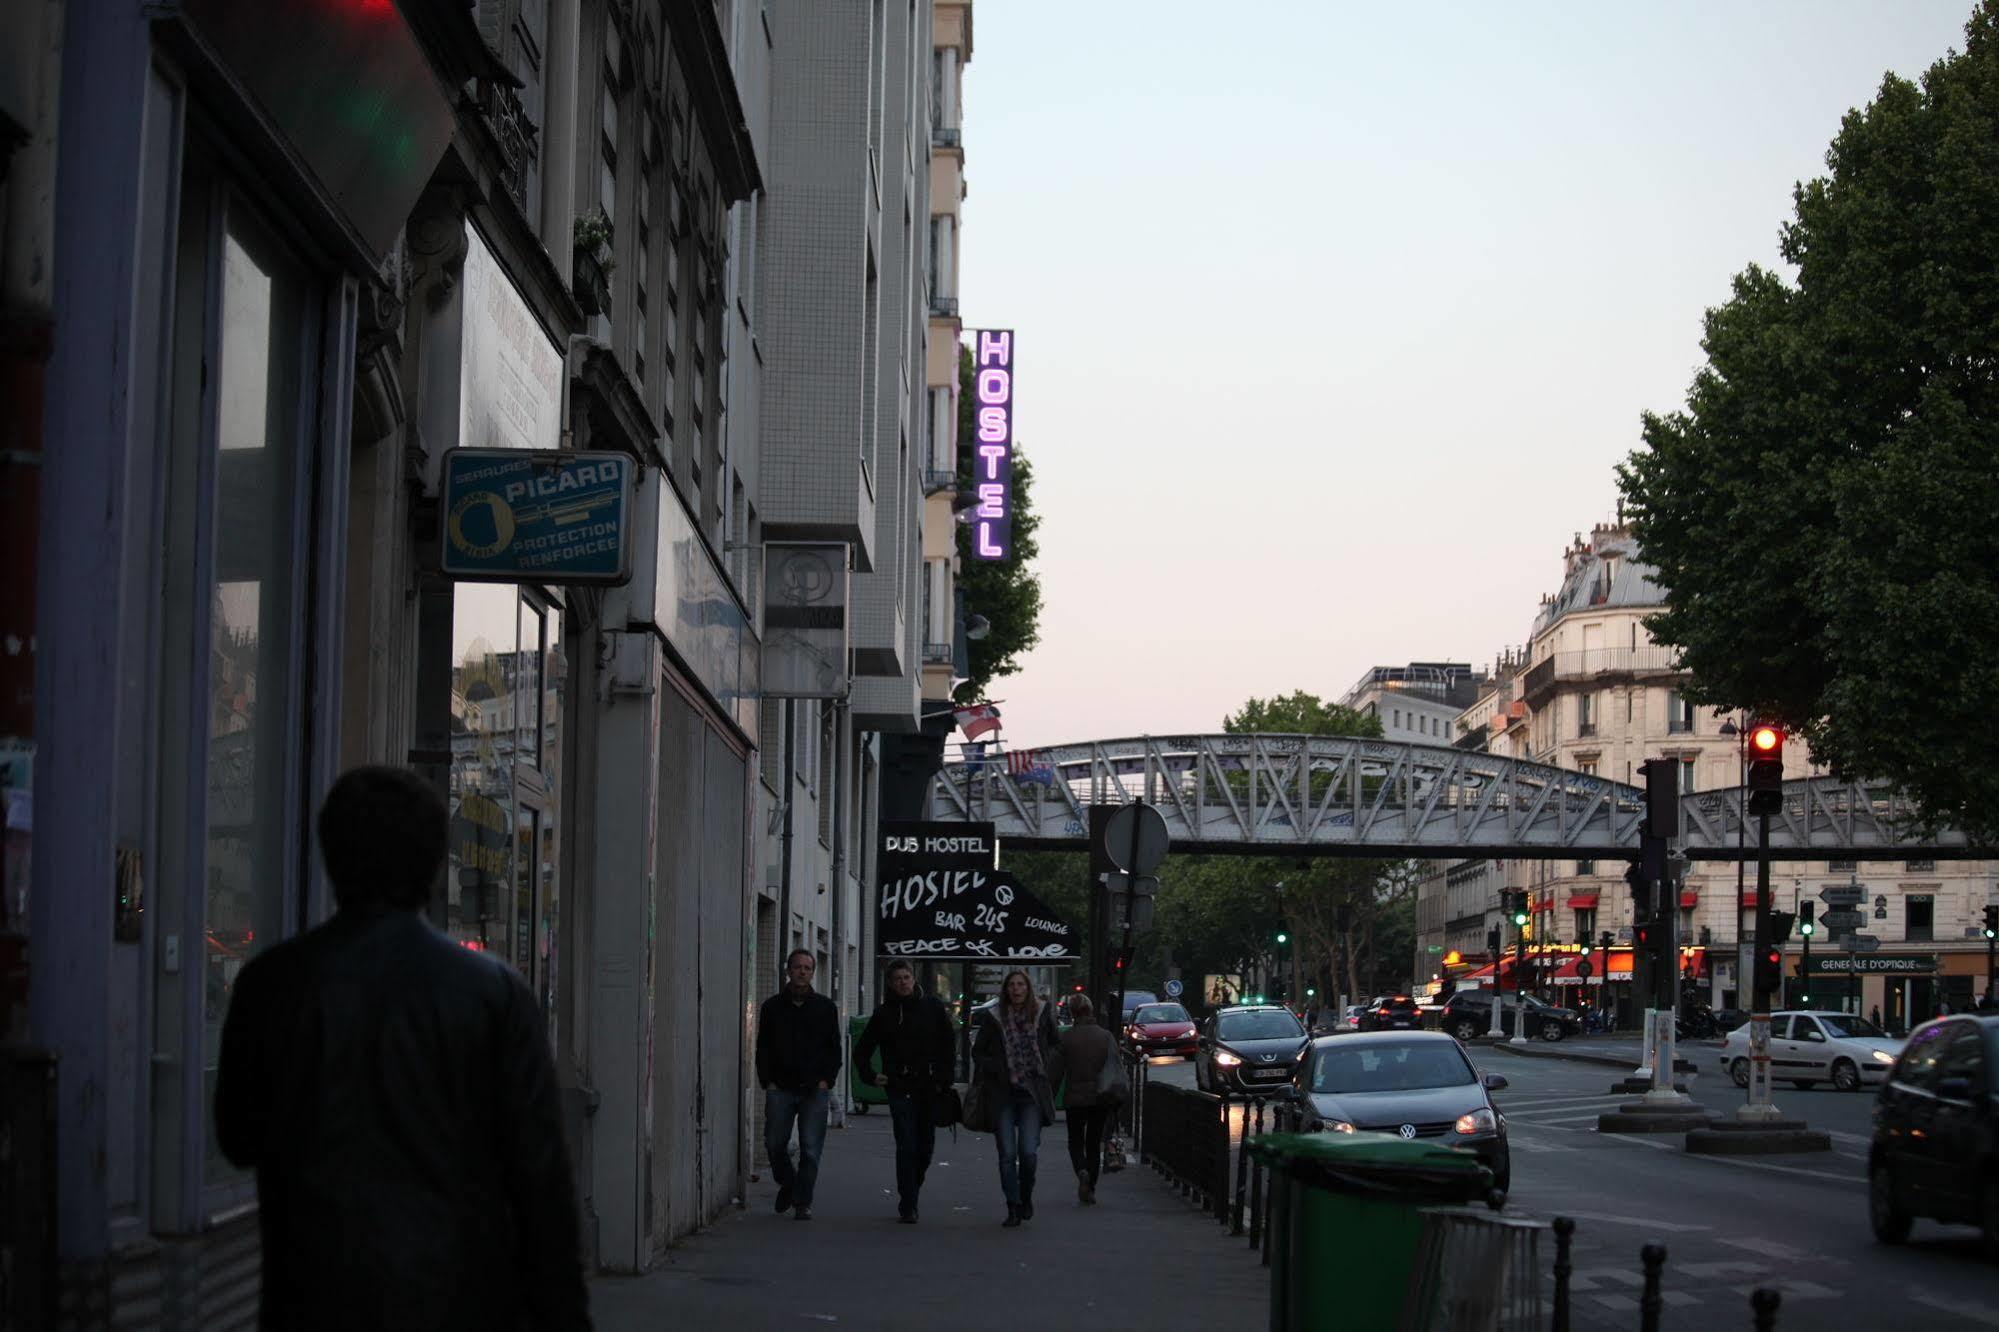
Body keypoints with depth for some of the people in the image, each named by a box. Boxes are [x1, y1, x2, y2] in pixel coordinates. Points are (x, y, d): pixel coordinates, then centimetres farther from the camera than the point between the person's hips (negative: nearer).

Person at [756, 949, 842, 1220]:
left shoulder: (825, 1007, 9)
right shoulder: (772, 1007, 9)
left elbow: (834, 1048, 10)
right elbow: (763, 1048, 10)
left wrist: (826, 1080, -2)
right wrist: (768, 1081, -1)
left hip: (815, 1089, -1)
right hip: (780, 1088, 1)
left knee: (810, 1149, -5)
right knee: (775, 1144, 2)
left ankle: (803, 1202, 2)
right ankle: (787, 1184, 29)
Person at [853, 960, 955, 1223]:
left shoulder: (933, 1006, 5)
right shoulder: (885, 1013, 4)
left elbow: (949, 1043, 8)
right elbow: (861, 1050, 14)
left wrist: (944, 1078, 1)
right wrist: (870, 1077, 4)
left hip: (930, 1087, 2)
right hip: (900, 1089, -2)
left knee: (925, 1147, 8)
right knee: (907, 1147, -10)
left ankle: (910, 1198, 27)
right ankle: (907, 1207, -8)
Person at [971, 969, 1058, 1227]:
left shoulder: (1042, 1015, 4)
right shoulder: (994, 1018, 1)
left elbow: (1054, 1043, 20)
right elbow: (978, 1052, 9)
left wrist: (1044, 1067, 6)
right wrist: (1000, 1072, -4)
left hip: (1032, 1093, 0)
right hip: (1003, 1094, 0)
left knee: (1028, 1151, -10)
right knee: (1007, 1154, -2)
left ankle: (1026, 1196, 15)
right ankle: (1013, 1208, 8)